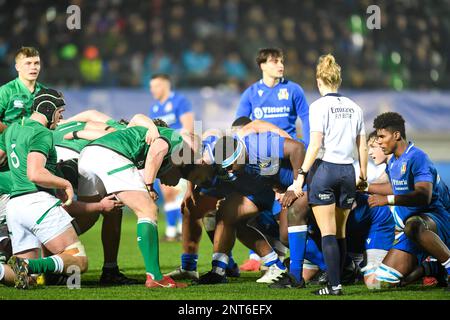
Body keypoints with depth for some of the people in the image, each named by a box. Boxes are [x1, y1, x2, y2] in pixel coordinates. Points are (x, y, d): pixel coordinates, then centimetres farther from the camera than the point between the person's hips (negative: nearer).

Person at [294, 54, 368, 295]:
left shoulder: (319, 106, -7)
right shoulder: (354, 108, 9)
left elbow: (315, 144, -14)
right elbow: (362, 146, 10)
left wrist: (302, 174, -11)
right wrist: (363, 176, 19)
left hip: (324, 169, -5)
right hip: (347, 171, 5)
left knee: (327, 233, -4)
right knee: (340, 233, 13)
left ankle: (334, 285, -11)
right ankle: (335, 281, 16)